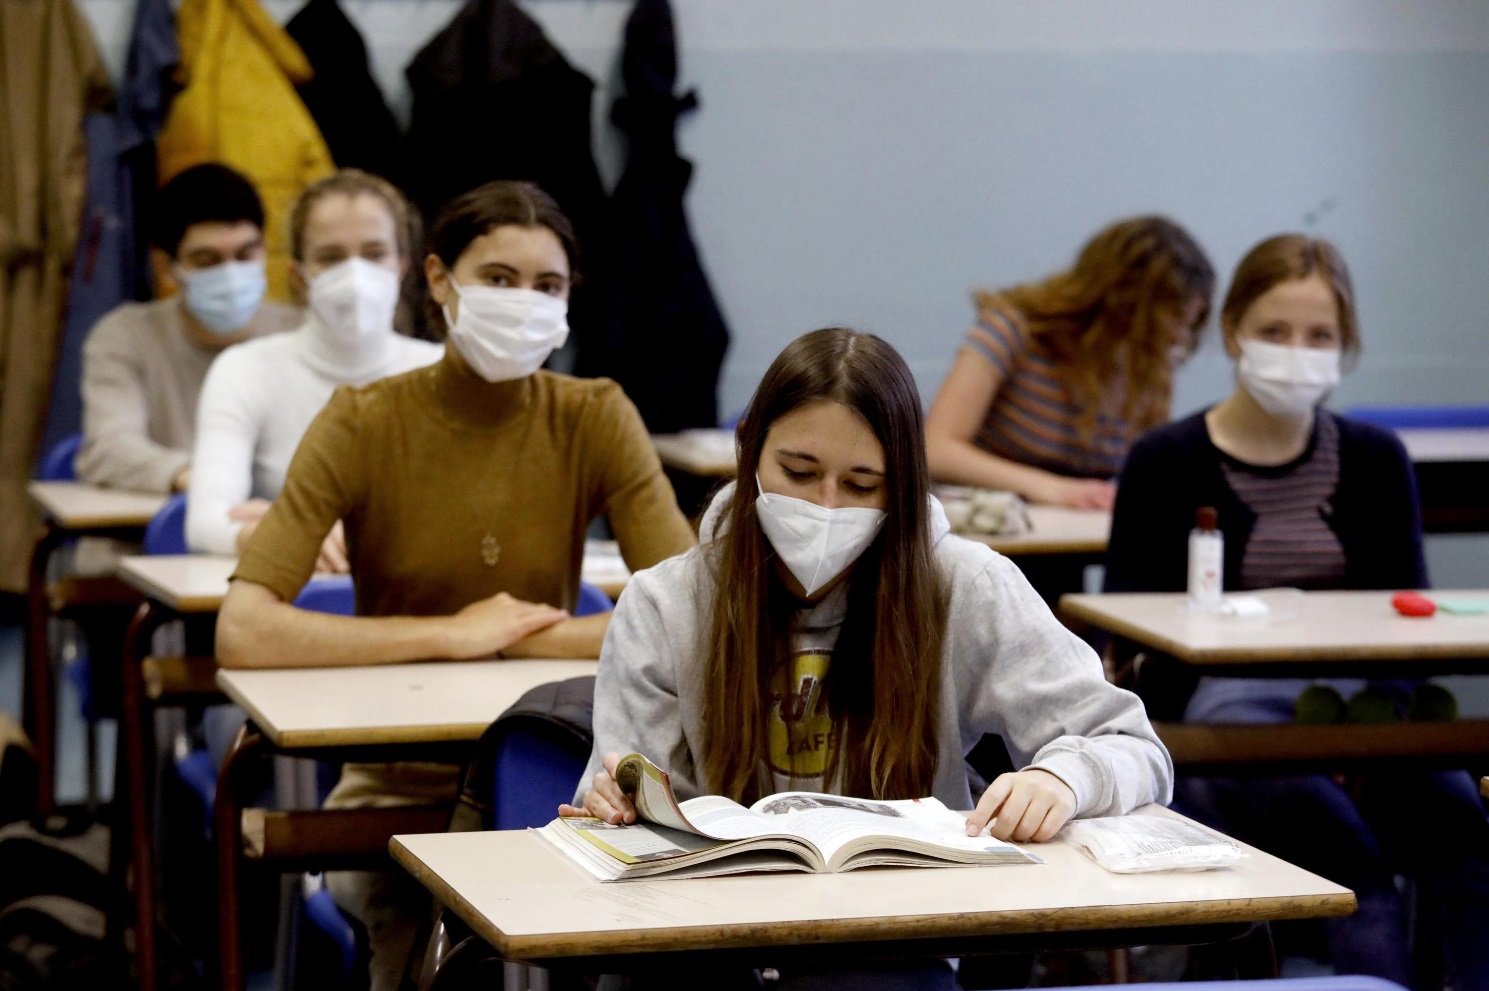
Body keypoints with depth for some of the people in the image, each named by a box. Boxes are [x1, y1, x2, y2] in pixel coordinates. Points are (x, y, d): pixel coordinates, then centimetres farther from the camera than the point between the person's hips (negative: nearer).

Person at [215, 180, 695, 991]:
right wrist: (450, 634, -18)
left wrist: (508, 637, -17)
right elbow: (243, 634, -20)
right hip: (400, 786, -2)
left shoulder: (595, 420, -2)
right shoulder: (363, 424, -7)